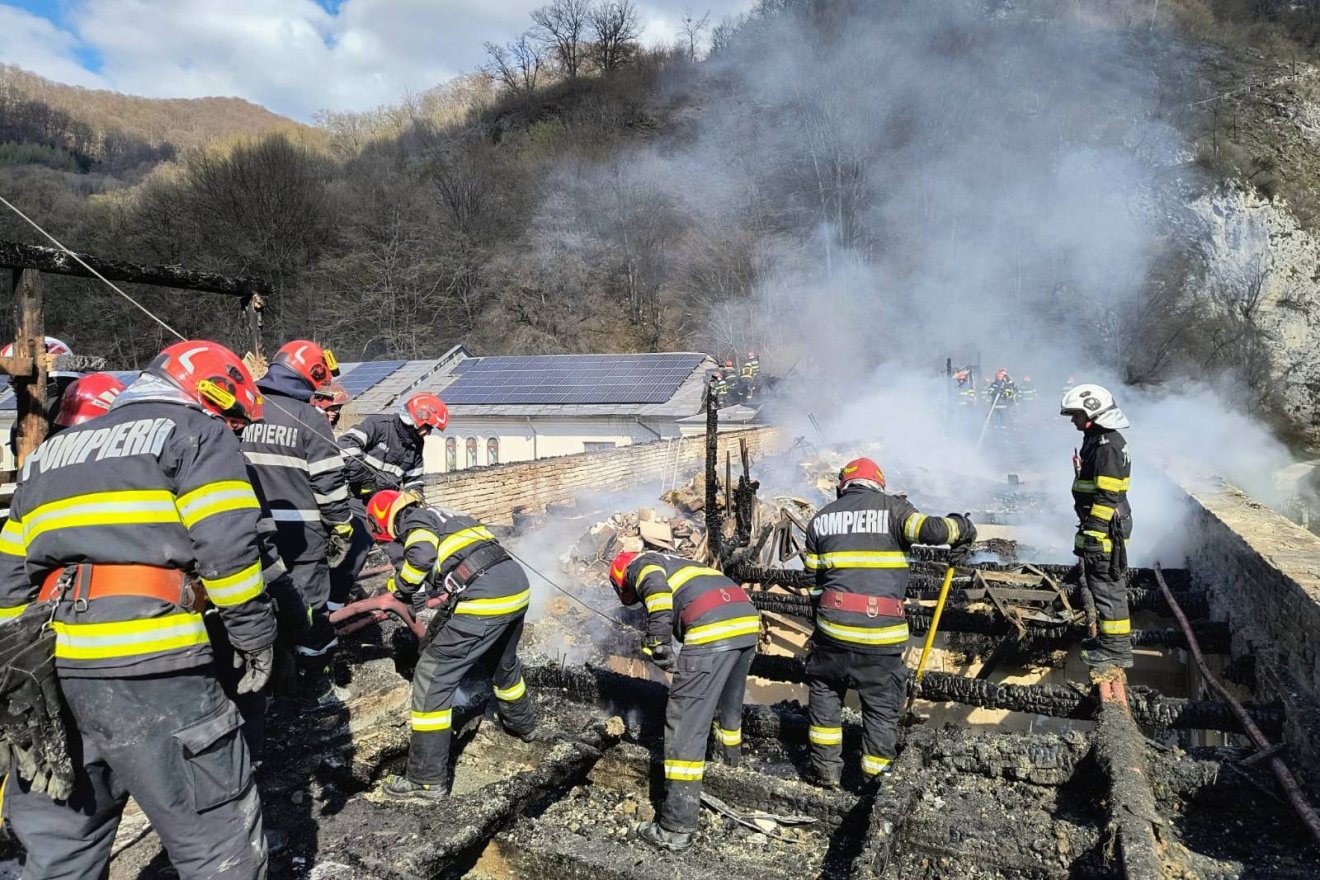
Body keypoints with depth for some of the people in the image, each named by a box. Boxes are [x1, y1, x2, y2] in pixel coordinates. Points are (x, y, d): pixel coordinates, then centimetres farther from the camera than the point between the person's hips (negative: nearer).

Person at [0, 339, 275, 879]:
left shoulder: (51, 452, 26)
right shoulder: (197, 433, 4)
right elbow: (227, 546, -10)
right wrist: (255, 637, -2)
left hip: (47, 671, 8)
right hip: (147, 669, -7)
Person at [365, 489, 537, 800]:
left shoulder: (414, 519, 4)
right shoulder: (443, 514, 27)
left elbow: (422, 556, -17)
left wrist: (403, 587, 0)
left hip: (486, 599, -9)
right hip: (518, 587, 9)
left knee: (432, 677, 2)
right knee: (503, 663, 34)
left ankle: (427, 779, 7)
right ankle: (523, 723, 58)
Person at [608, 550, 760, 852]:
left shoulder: (640, 564, 15)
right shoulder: (674, 563, 37)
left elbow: (656, 588, -12)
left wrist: (657, 642, -15)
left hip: (713, 630, -8)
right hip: (748, 621, 8)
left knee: (686, 723, -2)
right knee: (729, 699, 32)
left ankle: (677, 828, -1)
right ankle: (730, 753, 57)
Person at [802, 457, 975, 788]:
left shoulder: (820, 518, 11)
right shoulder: (891, 507, 1)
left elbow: (812, 567, 12)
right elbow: (929, 529, -12)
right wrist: (960, 526, 9)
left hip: (833, 625, 2)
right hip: (881, 629, -2)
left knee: (825, 692, 22)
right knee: (882, 705, 13)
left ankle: (825, 768, 25)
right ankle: (876, 777, 20)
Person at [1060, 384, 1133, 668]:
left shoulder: (1107, 445, -19)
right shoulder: (1098, 439, 14)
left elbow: (1107, 496, -23)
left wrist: (1091, 531, -22)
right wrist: (1088, 528, 25)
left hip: (1104, 529, -11)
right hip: (1102, 526, 11)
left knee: (1106, 586, -3)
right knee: (1105, 584, 18)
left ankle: (1116, 648, 5)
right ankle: (1111, 637, 30)